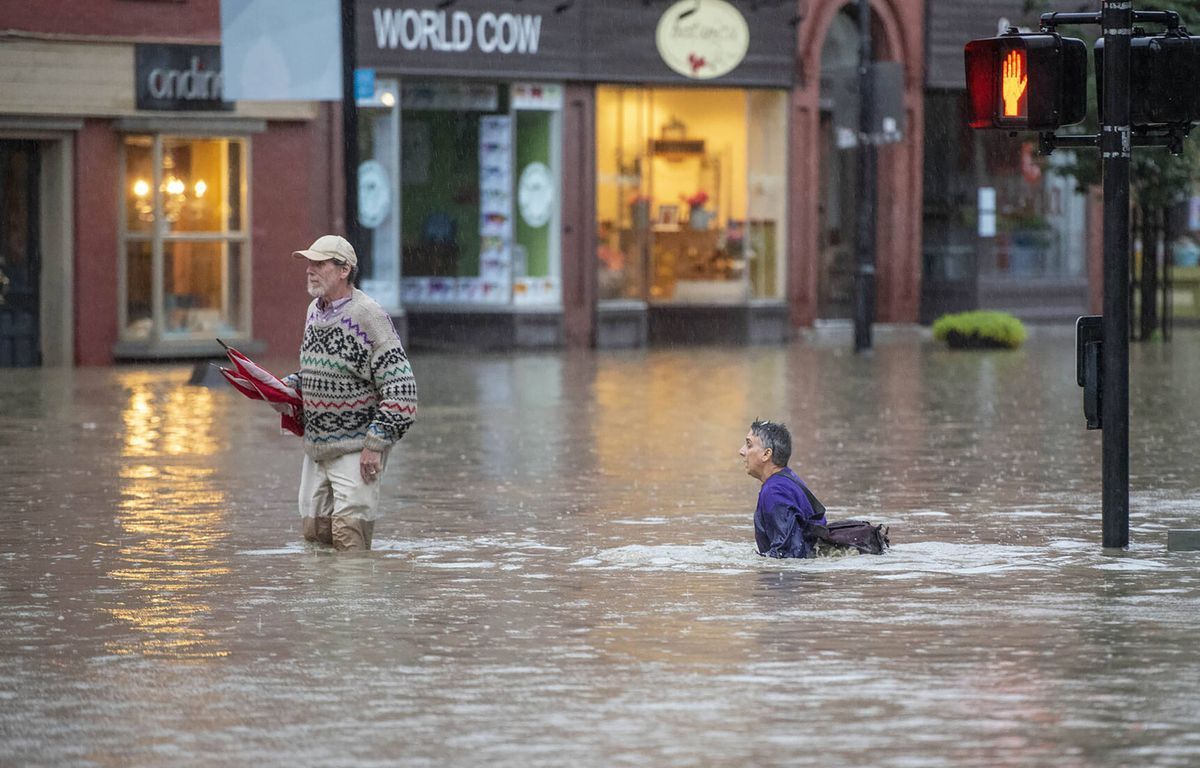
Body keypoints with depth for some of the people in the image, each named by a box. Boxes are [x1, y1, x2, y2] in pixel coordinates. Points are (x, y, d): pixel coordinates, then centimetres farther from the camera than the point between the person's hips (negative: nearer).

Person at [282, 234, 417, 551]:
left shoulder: (369, 316, -16)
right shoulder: (315, 311, 10)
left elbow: (401, 388, -17)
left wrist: (375, 444, -19)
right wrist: (288, 385, 6)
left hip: (356, 449, -8)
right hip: (316, 447, 8)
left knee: (348, 533, -14)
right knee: (314, 531, 7)